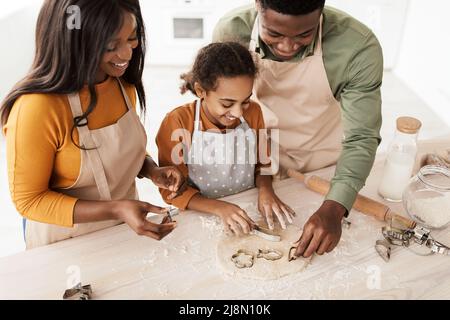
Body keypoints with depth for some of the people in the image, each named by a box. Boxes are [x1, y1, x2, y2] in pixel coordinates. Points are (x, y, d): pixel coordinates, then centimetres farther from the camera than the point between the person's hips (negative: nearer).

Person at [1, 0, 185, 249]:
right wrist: (116, 210, -32)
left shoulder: (124, 84, -9)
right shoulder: (36, 108, -30)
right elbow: (28, 200, -21)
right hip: (66, 243, -5)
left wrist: (152, 171, -14)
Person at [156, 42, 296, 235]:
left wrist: (265, 189, -12)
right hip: (202, 216, -2)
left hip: (249, 210, 3)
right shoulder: (178, 122, -14)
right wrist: (220, 208, -23)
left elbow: (262, 163, 8)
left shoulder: (253, 112, -4)